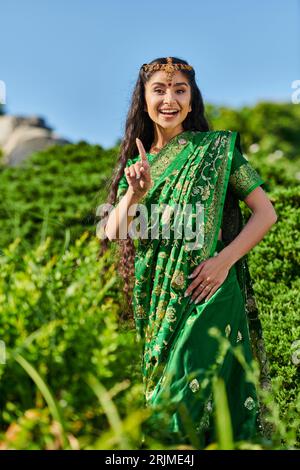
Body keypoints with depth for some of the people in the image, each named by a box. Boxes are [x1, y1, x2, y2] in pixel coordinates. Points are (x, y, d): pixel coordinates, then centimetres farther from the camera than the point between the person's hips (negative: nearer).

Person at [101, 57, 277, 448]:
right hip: (155, 302, 4)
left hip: (205, 295, -4)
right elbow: (113, 232, 3)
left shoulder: (217, 148, -1)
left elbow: (266, 212, -3)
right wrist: (134, 192, -14)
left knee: (185, 400, -5)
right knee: (161, 395, 12)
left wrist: (225, 259, -16)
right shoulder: (136, 162, 11)